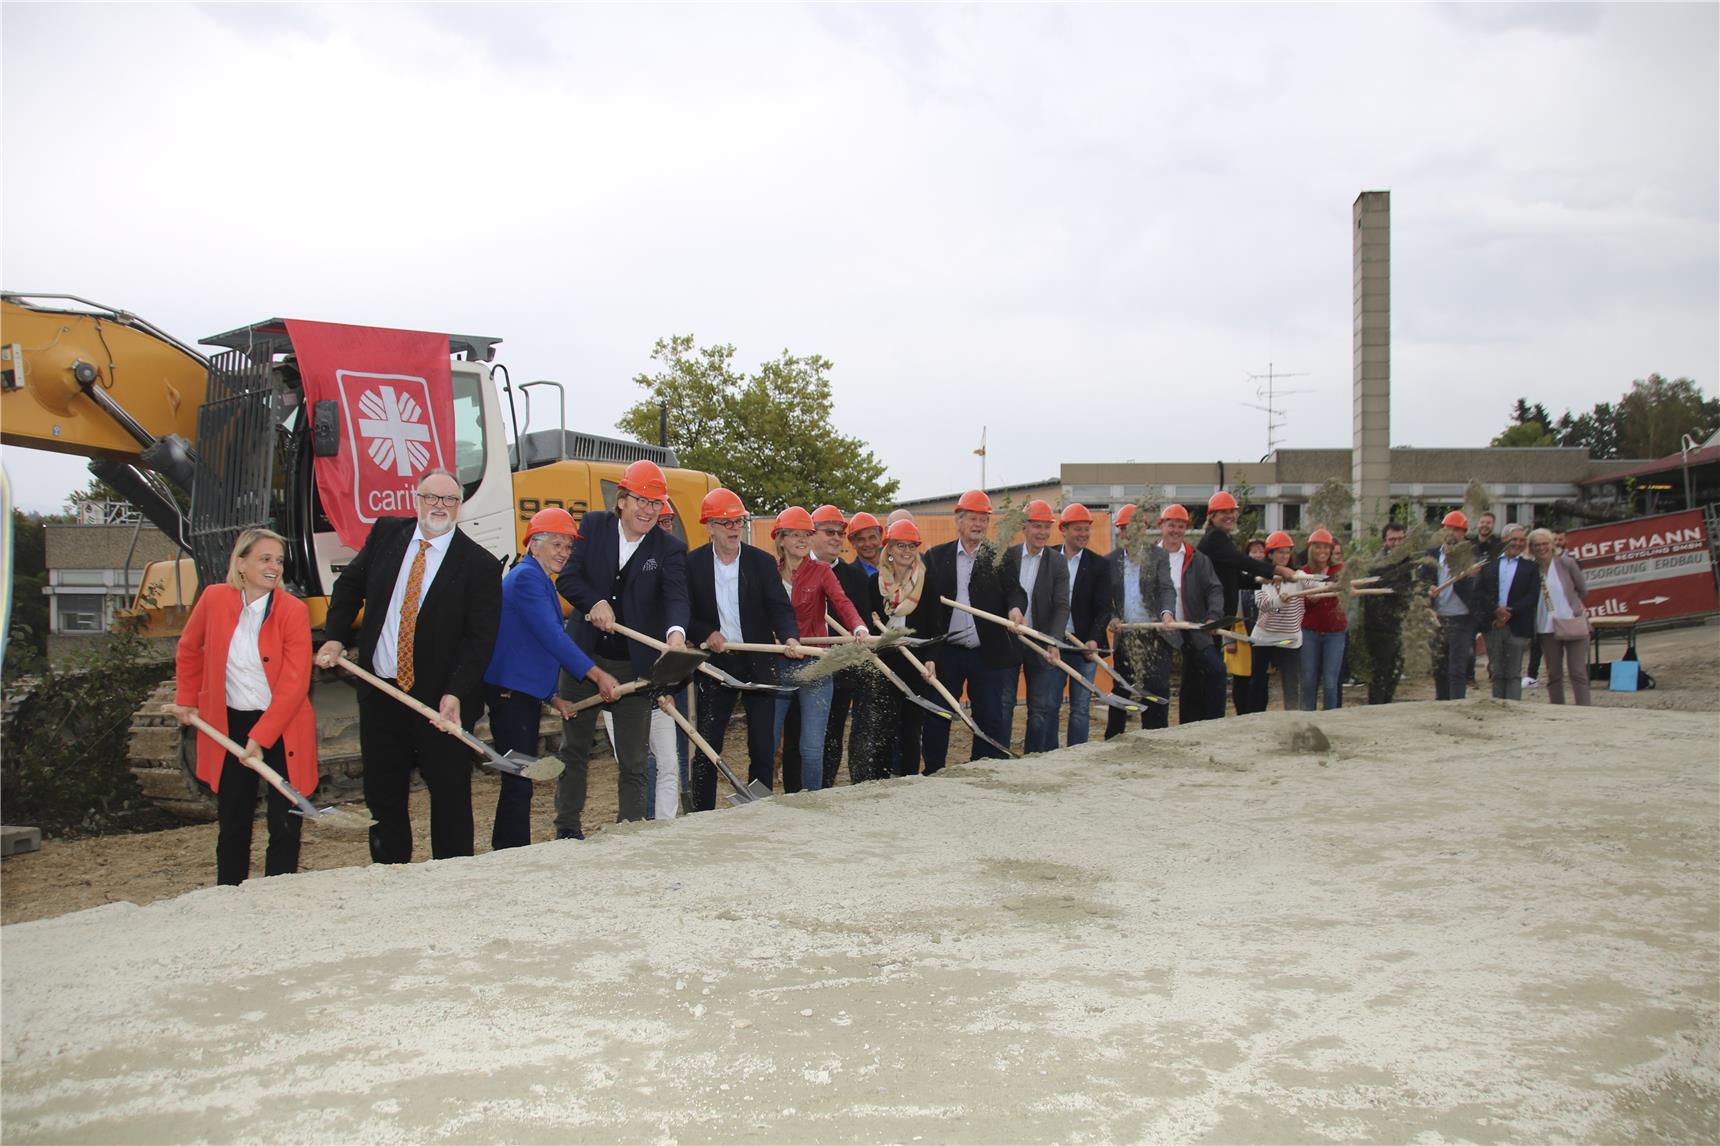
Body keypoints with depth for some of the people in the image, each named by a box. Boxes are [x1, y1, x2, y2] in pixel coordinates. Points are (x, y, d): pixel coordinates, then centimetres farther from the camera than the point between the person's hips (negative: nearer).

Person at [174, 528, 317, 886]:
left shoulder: (294, 610, -13)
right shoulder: (214, 599, -5)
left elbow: (294, 685, -16)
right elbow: (189, 648, 16)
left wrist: (260, 737, -19)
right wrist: (186, 699, 17)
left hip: (283, 728, -2)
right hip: (230, 725, 3)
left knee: (285, 826, 0)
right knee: (233, 825, 12)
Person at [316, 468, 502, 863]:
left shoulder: (480, 564, -9)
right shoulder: (386, 534, 5)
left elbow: (481, 637, -12)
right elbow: (349, 584, 17)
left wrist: (455, 694, -21)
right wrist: (335, 637, 3)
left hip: (441, 700, -4)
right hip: (380, 693, 4)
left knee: (450, 797, 3)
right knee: (382, 794, 12)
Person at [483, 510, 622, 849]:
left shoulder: (541, 581, 20)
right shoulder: (525, 576, -12)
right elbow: (551, 635, -21)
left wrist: (552, 697, 18)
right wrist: (596, 674, -22)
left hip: (527, 693, 10)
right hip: (509, 692, -10)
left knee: (520, 780, 14)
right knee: (519, 782, -10)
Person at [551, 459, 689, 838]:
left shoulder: (670, 548, -5)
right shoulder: (593, 526, 1)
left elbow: (675, 596, -19)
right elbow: (568, 577, -3)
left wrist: (676, 632, -40)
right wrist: (595, 602, -23)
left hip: (635, 665, -2)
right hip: (583, 655, 2)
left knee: (632, 761, 3)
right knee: (574, 748, 14)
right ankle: (567, 828, 27)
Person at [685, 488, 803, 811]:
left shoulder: (762, 562, -1)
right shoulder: (693, 563, -1)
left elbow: (779, 608, -10)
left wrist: (790, 637, -29)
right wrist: (707, 634, -16)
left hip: (758, 664, 1)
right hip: (715, 662, 0)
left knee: (763, 748, 4)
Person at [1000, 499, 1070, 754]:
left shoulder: (1057, 562, -3)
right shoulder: (1007, 556, 1)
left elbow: (1062, 606, -9)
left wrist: (1054, 643, -22)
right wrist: (1013, 607, -22)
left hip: (1041, 642, 0)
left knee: (1041, 708, 6)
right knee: (1002, 704, 4)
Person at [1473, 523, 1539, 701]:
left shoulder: (1530, 567, 6)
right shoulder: (1489, 564, 10)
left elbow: (1533, 597, -3)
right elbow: (1478, 591, 1)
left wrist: (1509, 613, -13)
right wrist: (1496, 610, -13)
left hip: (1517, 627, -2)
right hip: (1493, 625, 2)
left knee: (1513, 674, -2)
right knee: (1497, 674, 8)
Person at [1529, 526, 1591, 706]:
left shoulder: (1566, 563, -5)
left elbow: (1583, 590, 5)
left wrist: (1568, 603, 11)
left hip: (1573, 624, -3)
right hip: (1547, 628, 3)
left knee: (1578, 673, -3)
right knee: (1553, 675, 9)